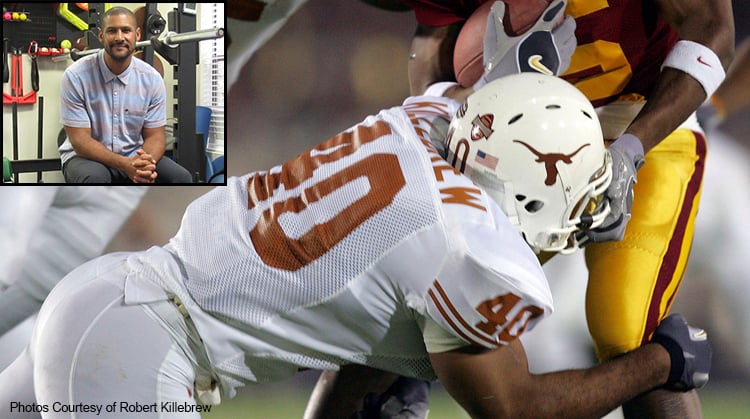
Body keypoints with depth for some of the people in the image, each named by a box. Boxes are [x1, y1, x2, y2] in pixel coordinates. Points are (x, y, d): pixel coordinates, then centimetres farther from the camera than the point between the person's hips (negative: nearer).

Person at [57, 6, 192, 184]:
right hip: (88, 156, -4)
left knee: (181, 178, -22)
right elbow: (80, 140, -17)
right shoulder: (76, 76, -15)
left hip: (134, 157, 4)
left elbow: (155, 135, -1)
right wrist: (125, 164, -32)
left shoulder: (151, 79, -4)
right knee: (94, 178, -38)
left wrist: (146, 163, -27)